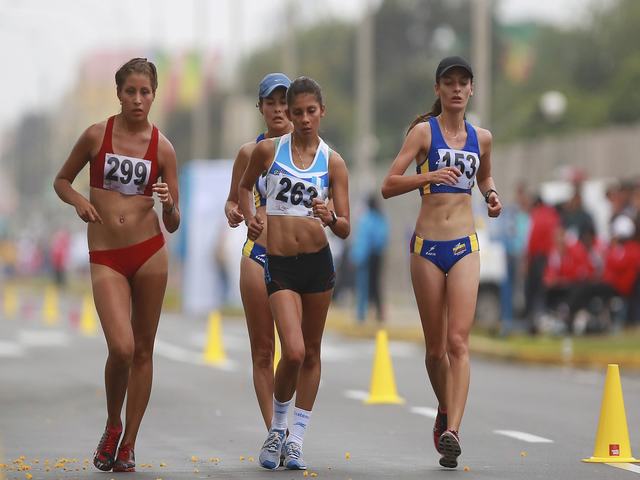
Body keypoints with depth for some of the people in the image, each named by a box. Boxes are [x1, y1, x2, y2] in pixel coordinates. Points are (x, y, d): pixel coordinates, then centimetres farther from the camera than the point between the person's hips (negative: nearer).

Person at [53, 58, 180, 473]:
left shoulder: (162, 148, 3)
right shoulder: (96, 136, 1)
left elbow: (173, 225, 7)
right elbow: (61, 180, 14)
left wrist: (169, 205, -15)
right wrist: (78, 200, -6)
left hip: (150, 251, 2)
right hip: (106, 256, -1)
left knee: (143, 351, 5)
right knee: (122, 347, -17)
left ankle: (129, 445, 17)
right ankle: (112, 426, 10)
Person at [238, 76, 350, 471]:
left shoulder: (333, 162, 1)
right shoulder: (268, 150, 0)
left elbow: (346, 230, 0)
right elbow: (246, 186, 22)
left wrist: (329, 218, -21)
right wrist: (249, 217, 5)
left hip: (318, 262, 2)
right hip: (279, 264, -2)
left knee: (311, 353, 9)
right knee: (293, 352, -15)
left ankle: (296, 440, 20)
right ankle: (277, 429, 9)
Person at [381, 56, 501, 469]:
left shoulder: (481, 137, 9)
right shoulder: (424, 131, -1)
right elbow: (389, 186, -8)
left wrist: (491, 195, 8)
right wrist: (429, 176, -23)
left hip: (465, 247, 1)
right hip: (427, 245, -1)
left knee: (459, 342, -13)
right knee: (436, 346, 7)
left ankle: (451, 431, -20)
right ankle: (445, 412, 33)